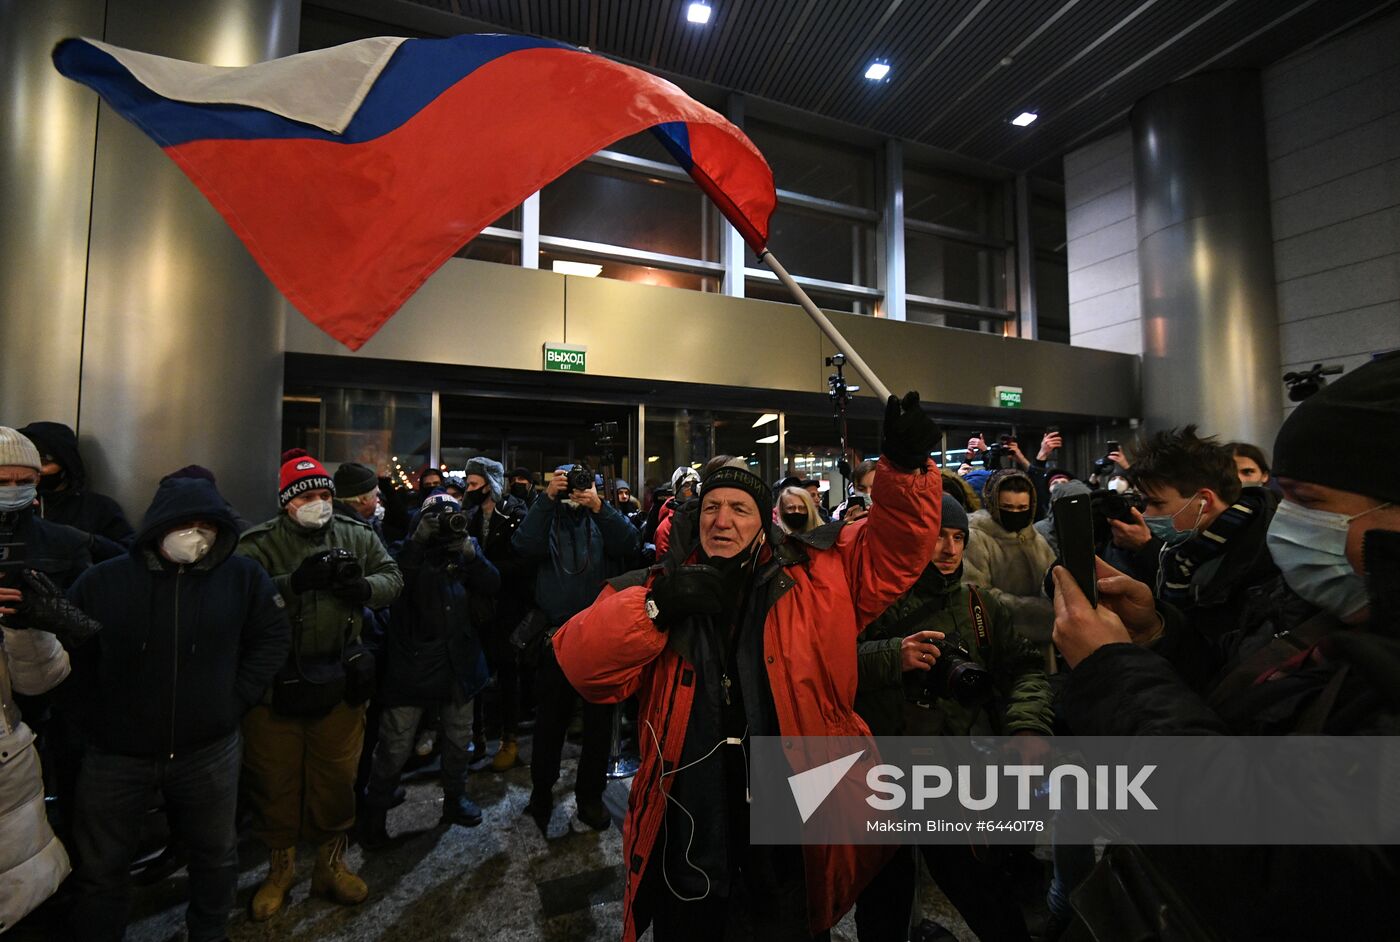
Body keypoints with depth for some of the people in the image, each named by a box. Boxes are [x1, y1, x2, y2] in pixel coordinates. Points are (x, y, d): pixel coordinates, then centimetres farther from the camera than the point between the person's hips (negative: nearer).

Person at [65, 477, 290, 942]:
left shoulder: (243, 577, -9)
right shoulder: (101, 581, -7)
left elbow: (274, 638, -1)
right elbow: (69, 656, 3)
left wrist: (236, 698, -5)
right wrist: (95, 718, -3)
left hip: (211, 751, 1)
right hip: (116, 755, 0)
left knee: (216, 854, 18)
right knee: (102, 868, 16)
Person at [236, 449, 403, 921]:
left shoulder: (358, 536, 0)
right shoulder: (259, 544, -6)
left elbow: (392, 578, -3)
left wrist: (363, 586, -23)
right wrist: (295, 581, -32)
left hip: (340, 680, 2)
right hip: (275, 681, -1)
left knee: (336, 777, 15)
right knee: (275, 779, 16)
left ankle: (331, 864, 38)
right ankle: (280, 866, 41)